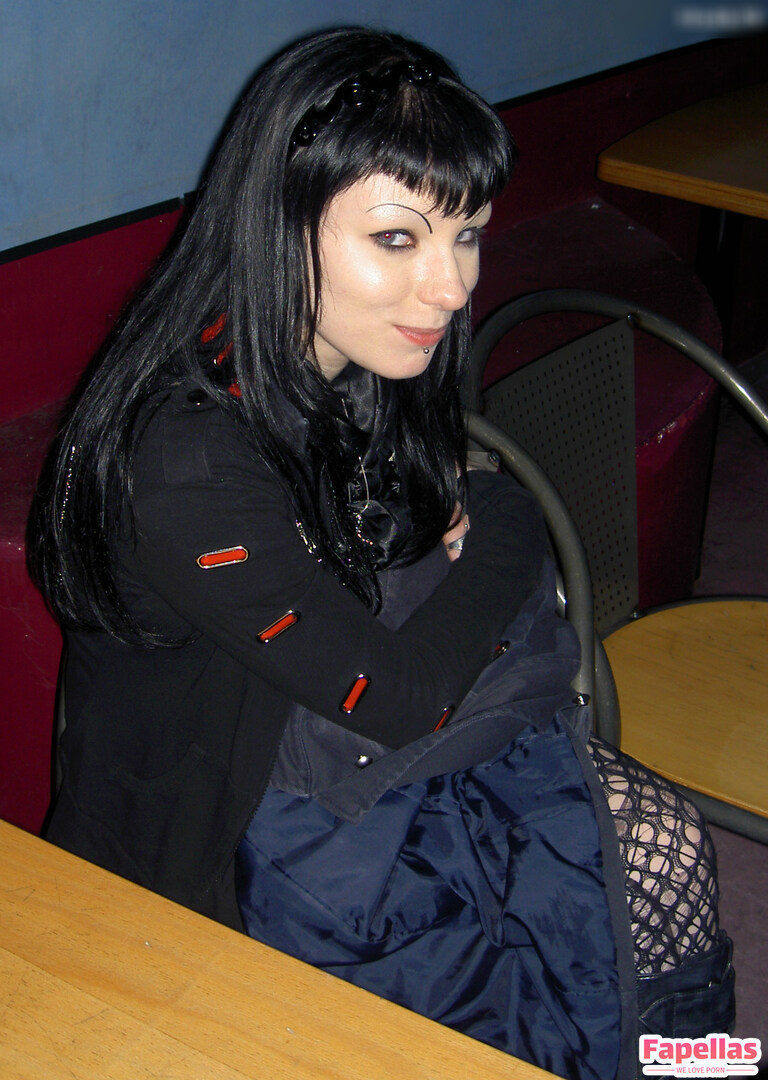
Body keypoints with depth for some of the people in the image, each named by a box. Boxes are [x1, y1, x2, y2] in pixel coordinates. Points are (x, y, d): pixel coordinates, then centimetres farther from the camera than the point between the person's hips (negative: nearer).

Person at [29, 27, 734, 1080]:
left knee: (666, 844, -9)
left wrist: (458, 539, -10)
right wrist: (507, 531, -10)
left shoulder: (376, 362, -6)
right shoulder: (182, 453, -31)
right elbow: (392, 696, -24)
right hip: (215, 824, -7)